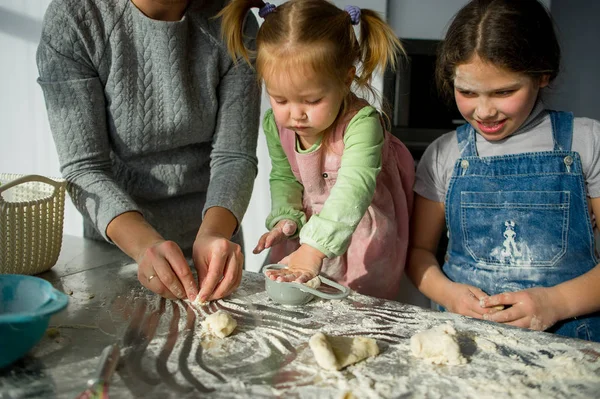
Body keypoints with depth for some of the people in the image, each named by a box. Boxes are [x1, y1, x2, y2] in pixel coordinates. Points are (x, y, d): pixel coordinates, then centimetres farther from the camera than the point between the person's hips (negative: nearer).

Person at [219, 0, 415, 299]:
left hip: (360, 232, -5)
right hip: (308, 226, 5)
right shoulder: (276, 124, -11)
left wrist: (312, 250, -54)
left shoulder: (361, 122, -32)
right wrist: (286, 217, -15)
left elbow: (354, 188, -44)